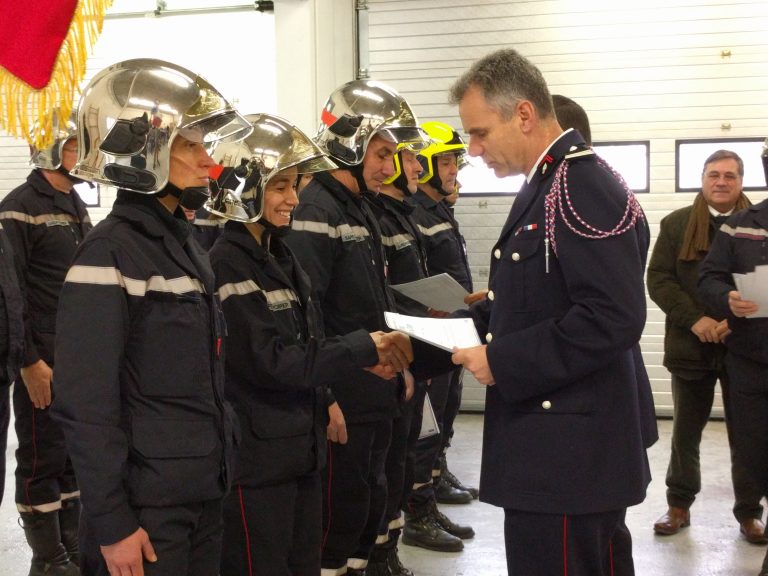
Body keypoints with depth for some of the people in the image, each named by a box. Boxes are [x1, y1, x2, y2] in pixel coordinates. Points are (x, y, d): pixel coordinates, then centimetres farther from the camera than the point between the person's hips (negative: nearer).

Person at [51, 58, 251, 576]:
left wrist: (221, 463, 16)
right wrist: (111, 521, -18)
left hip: (205, 491, 8)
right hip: (147, 503, -8)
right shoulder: (110, 253, -16)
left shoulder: (185, 244, 10)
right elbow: (87, 404, -19)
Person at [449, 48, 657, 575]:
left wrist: (502, 362, -21)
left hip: (570, 451, -10)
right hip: (556, 441, 10)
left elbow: (613, 319, -26)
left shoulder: (585, 188, -18)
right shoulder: (548, 184, 14)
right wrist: (472, 322, 8)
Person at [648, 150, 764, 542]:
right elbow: (658, 279, -3)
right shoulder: (676, 224, 4)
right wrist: (695, 319, -15)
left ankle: (749, 512, 19)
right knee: (686, 430, 11)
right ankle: (679, 505, 23)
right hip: (691, 344, 1)